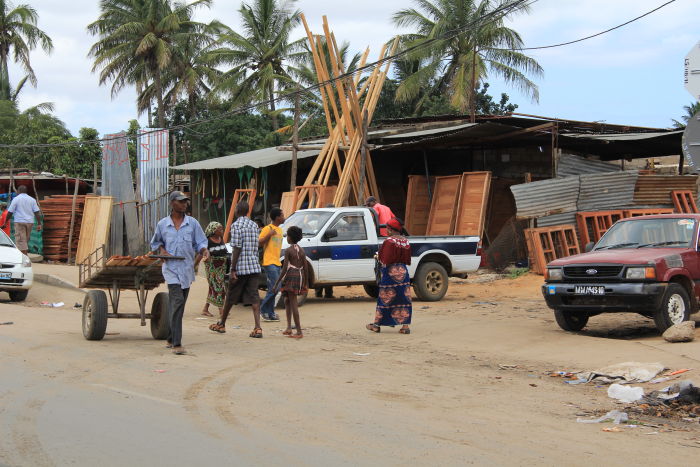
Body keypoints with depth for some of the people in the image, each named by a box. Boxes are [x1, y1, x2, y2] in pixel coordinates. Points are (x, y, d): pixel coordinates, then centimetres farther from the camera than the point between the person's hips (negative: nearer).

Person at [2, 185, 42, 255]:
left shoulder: (16, 199, -3)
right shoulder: (32, 199, 7)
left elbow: (10, 212, -4)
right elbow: (37, 212, 1)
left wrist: (5, 222, 6)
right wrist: (39, 224, 2)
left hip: (19, 222, -4)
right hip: (30, 222, 4)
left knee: (21, 241, -6)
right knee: (26, 241, 15)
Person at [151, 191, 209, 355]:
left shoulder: (193, 223, 6)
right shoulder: (162, 224, 4)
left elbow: (200, 242, 7)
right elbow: (155, 242, 20)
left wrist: (204, 250, -15)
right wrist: (161, 249, -1)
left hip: (187, 268, 3)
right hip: (171, 268, -3)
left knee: (177, 305, 11)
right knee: (177, 301, -17)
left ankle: (171, 339, 25)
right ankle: (176, 344, -18)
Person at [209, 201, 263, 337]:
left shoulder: (236, 225, -10)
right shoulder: (254, 225, 11)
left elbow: (237, 249, -16)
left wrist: (233, 270, -15)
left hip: (241, 267, -5)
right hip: (254, 266, 5)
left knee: (231, 296, 10)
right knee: (254, 297, -1)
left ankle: (221, 324, 25)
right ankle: (258, 328, -13)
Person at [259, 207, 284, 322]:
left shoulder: (279, 229, 18)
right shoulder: (267, 229, -8)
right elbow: (259, 243, -14)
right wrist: (269, 235, -24)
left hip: (277, 263, 9)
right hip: (269, 263, -9)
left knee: (272, 289, 8)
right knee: (275, 287, -15)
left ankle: (270, 313, 11)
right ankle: (263, 309, -4)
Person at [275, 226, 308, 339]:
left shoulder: (288, 251, -10)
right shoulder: (301, 250, 9)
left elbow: (285, 269, -14)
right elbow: (306, 267, 9)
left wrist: (277, 283, -9)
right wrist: (306, 283, 16)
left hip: (291, 276, -7)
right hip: (300, 277, 7)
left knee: (293, 304, -4)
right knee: (287, 300, 21)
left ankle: (299, 332, -6)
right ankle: (289, 327, 13)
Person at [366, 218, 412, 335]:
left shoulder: (389, 241, -15)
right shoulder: (406, 241, 6)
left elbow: (386, 259, -17)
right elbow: (408, 259, 11)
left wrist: (379, 257, 1)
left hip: (390, 272, -6)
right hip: (403, 271, 6)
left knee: (385, 299, 3)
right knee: (404, 298, 6)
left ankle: (377, 325, 13)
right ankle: (405, 326, 4)